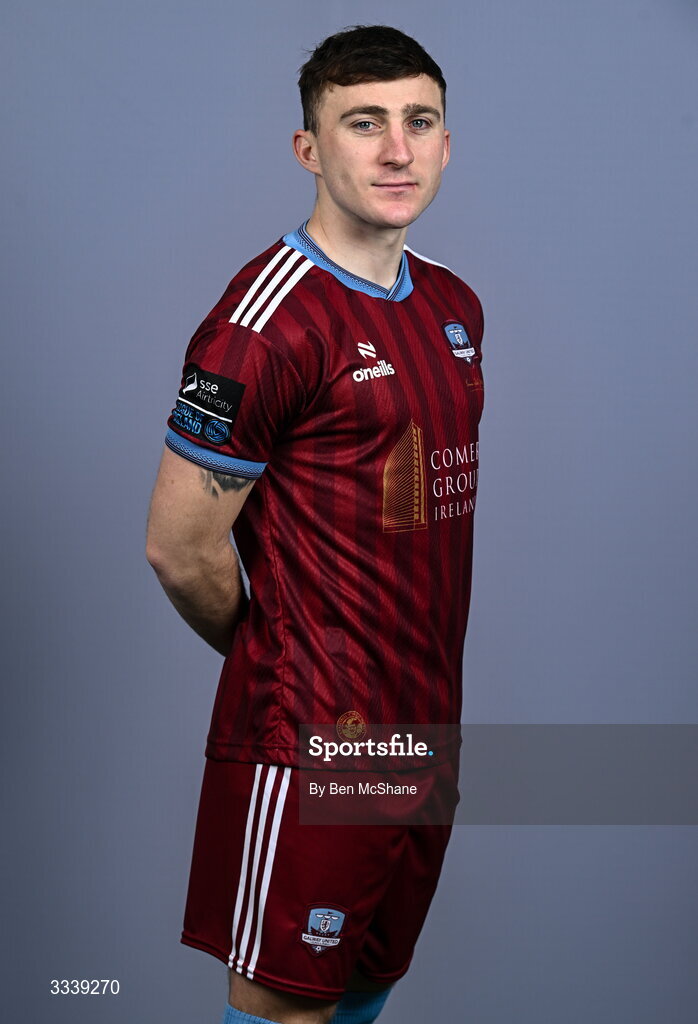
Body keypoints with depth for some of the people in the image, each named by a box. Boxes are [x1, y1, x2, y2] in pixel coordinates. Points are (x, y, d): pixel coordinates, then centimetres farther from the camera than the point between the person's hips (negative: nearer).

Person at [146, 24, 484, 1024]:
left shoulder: (453, 304, 9)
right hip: (310, 734, -8)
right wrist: (279, 661, 0)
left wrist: (420, 666, 14)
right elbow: (180, 549, -16)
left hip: (427, 717, 8)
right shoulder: (269, 321, -18)